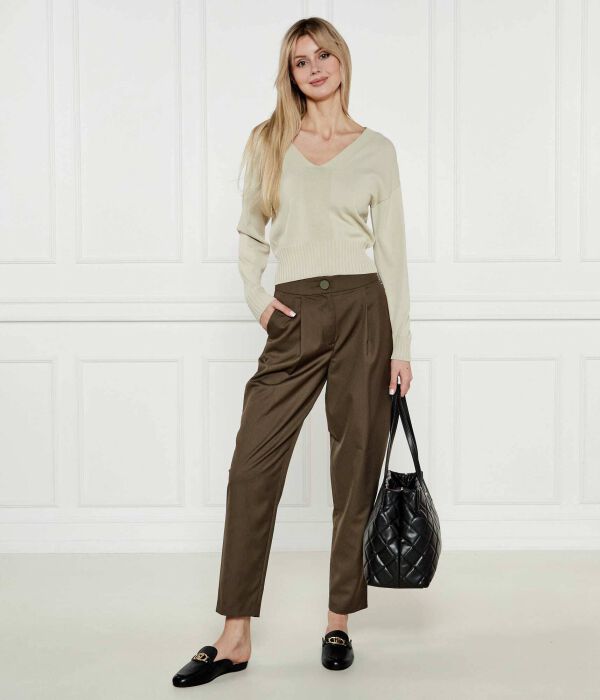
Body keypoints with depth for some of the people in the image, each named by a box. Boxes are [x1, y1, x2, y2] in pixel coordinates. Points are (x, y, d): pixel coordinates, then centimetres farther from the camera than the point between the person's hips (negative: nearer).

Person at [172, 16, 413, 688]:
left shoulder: (376, 149, 7)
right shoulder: (268, 142, 10)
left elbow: (392, 248, 5)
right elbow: (250, 232, 17)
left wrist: (401, 344, 0)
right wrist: (255, 297, 1)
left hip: (361, 308, -1)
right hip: (294, 316, 1)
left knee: (356, 466, 3)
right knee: (253, 465, -5)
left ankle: (339, 621, 18)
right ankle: (235, 637, 4)